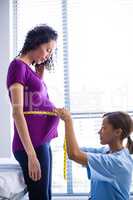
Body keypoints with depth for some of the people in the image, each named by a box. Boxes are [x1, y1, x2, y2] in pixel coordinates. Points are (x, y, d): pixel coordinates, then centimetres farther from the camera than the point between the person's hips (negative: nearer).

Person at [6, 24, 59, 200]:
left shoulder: (30, 69, 17)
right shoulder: (18, 65, -8)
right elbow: (17, 112, -16)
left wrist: (41, 67, 16)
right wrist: (31, 154, -20)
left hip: (42, 142, 9)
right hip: (31, 144, -9)